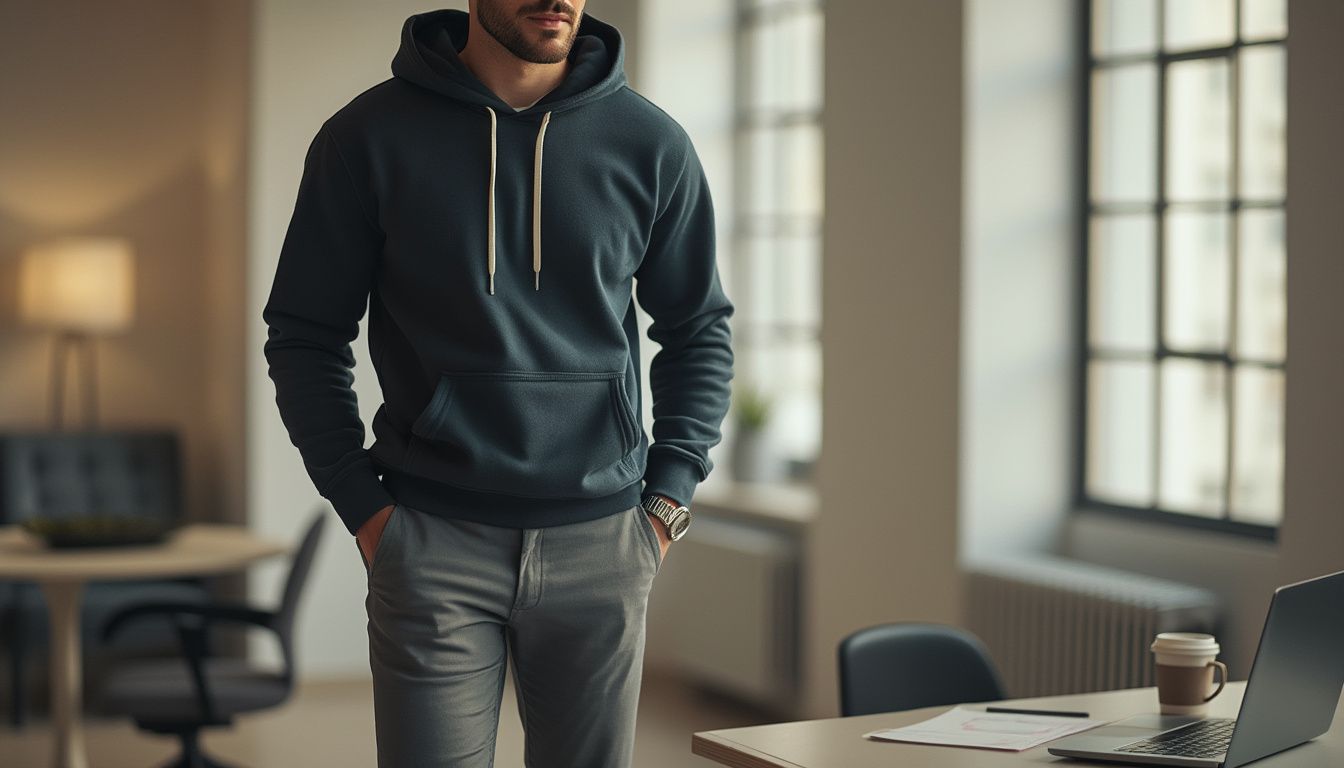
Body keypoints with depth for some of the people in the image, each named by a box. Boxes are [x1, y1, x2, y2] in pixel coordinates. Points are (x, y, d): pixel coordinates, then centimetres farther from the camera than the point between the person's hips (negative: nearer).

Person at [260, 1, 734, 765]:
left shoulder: (650, 144, 3)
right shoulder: (370, 137, -1)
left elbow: (700, 330, 12)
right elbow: (305, 333, 5)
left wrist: (668, 500, 3)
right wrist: (361, 505, -2)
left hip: (600, 549, 2)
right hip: (434, 544, -1)